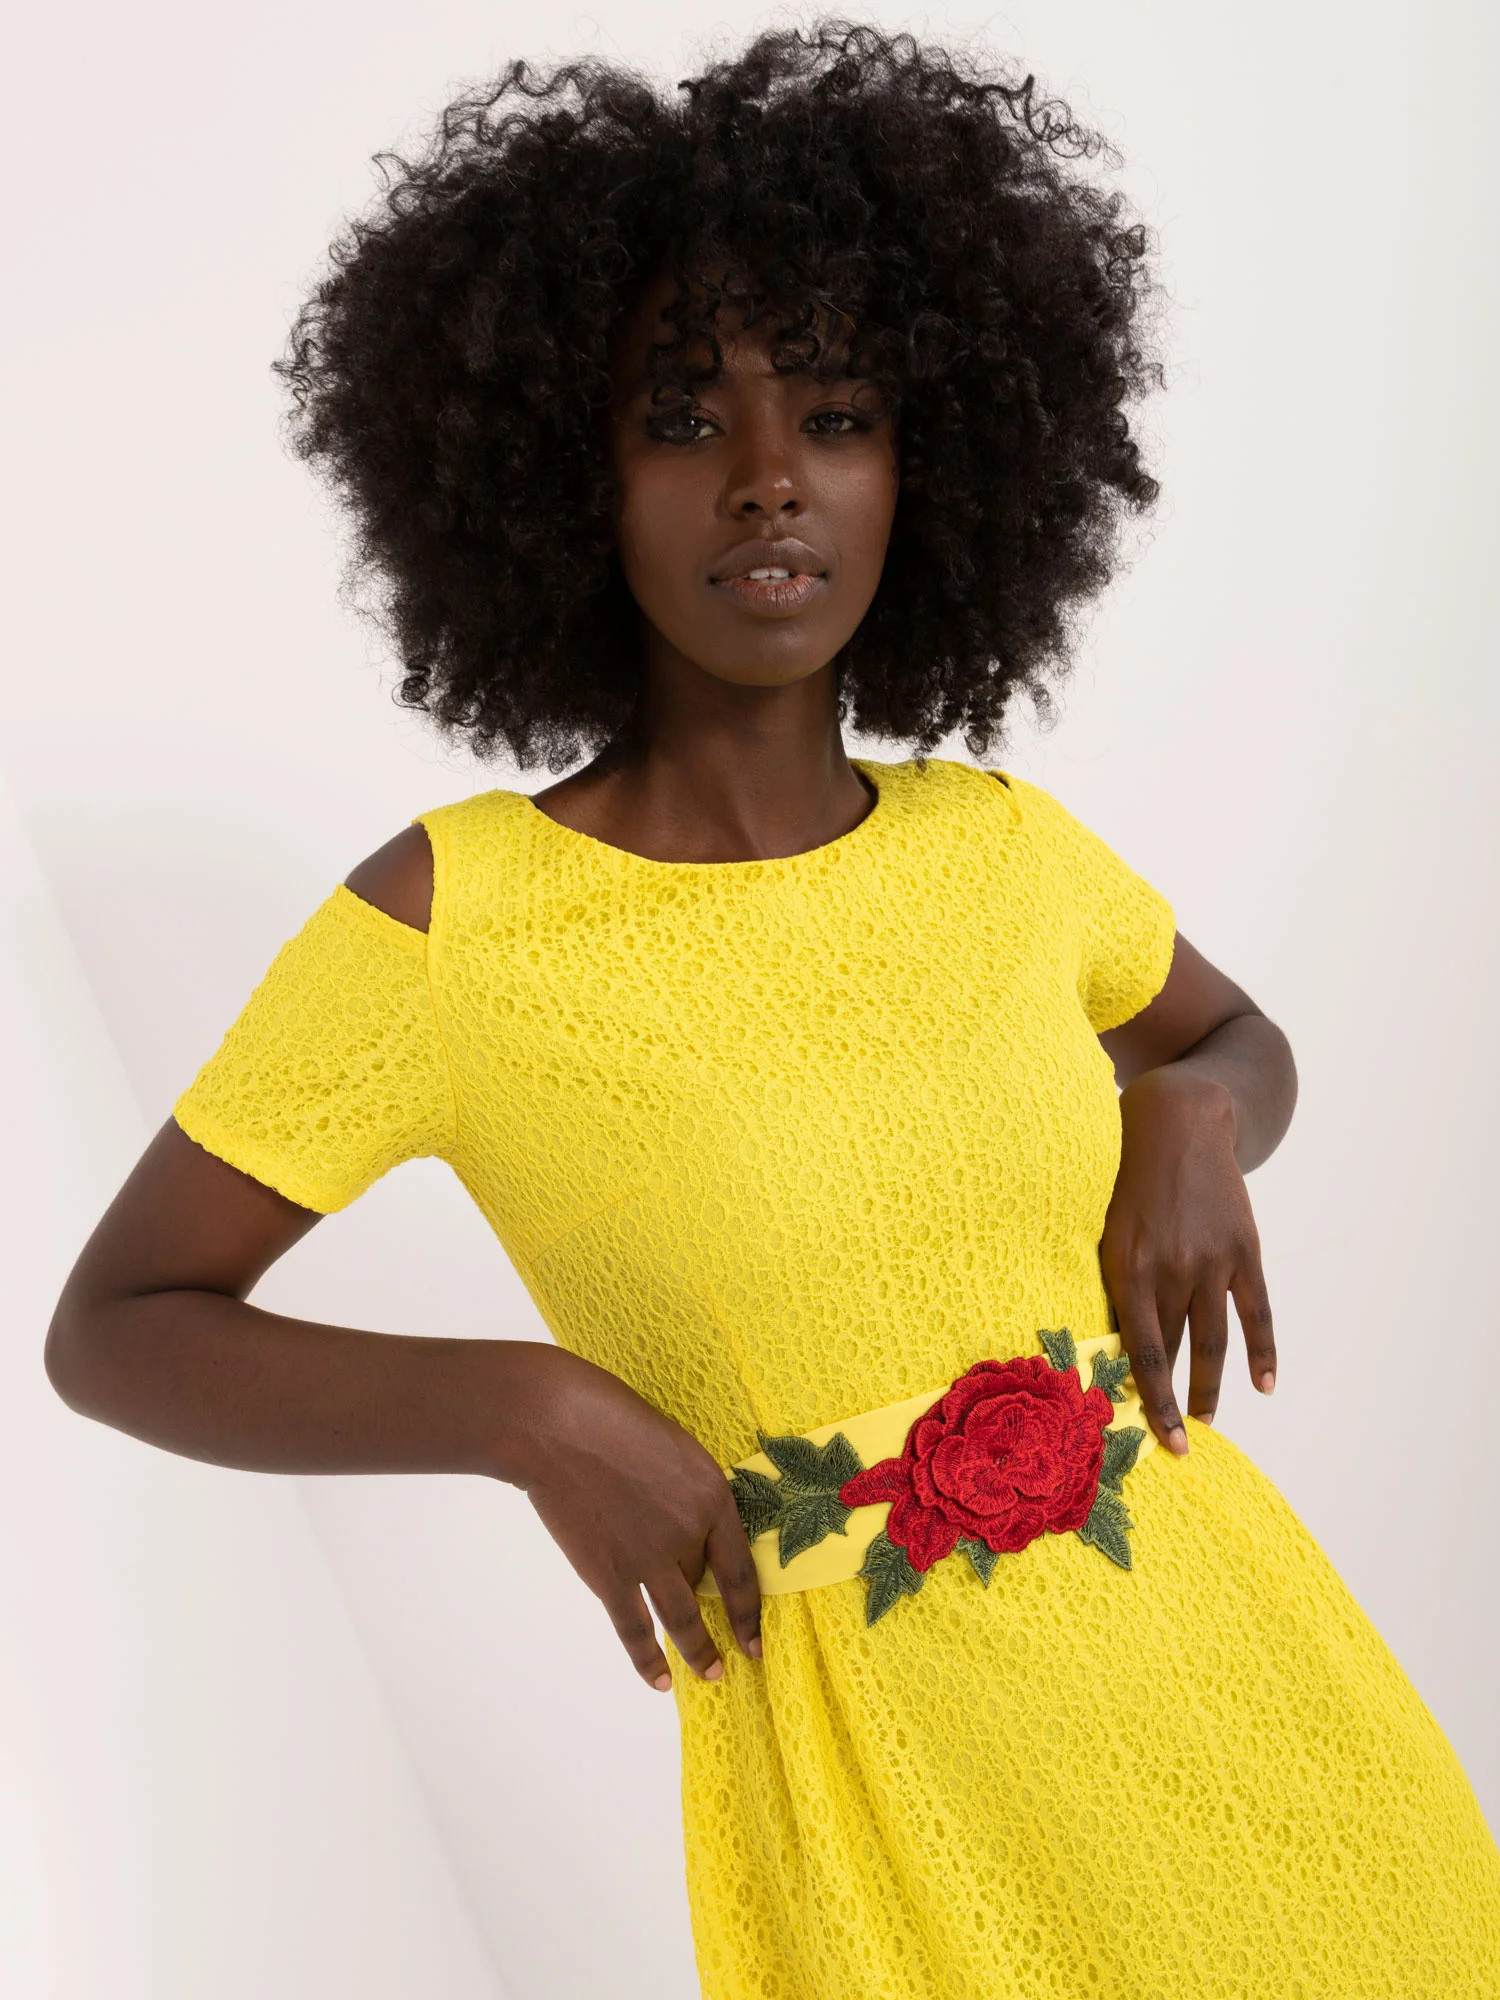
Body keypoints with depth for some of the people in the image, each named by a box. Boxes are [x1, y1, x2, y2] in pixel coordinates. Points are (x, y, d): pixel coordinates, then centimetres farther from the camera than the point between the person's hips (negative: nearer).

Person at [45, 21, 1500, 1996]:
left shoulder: (996, 841, -2)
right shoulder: (451, 913, -14)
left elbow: (1244, 1043, 18)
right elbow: (111, 1331, -6)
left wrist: (1194, 1127, -6)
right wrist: (536, 1408, -20)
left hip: (1235, 1675, 4)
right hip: (894, 1802, -4)